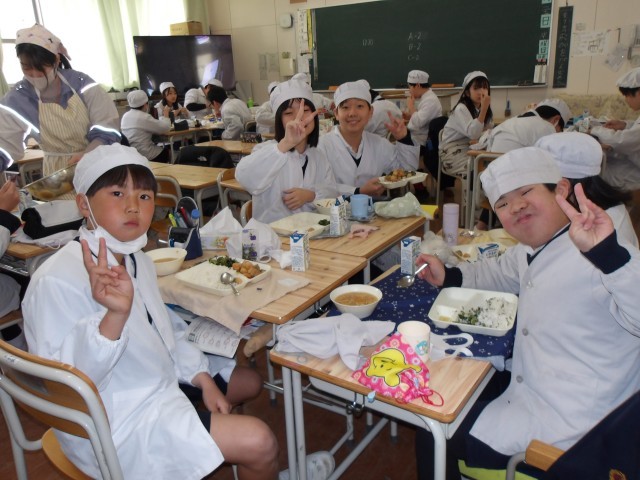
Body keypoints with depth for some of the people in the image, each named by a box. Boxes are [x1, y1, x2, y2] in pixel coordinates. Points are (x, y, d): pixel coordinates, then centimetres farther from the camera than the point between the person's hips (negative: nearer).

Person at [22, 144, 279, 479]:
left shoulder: (137, 260, 3)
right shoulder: (57, 282, -25)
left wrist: (202, 378, 5)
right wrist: (115, 316, -43)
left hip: (162, 386, 9)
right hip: (116, 426, -9)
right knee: (259, 443, -16)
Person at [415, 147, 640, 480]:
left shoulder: (599, 256, -26)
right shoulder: (531, 250, 5)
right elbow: (500, 272, 25)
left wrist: (607, 252, -54)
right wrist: (448, 277, 10)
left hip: (564, 427, -9)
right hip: (527, 395, 9)